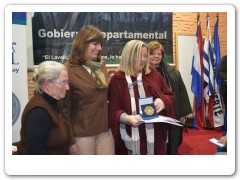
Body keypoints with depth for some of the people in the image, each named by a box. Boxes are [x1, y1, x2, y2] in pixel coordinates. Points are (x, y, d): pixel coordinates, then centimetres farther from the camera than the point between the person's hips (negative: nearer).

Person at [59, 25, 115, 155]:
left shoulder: (101, 65, 9)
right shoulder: (68, 70, -13)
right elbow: (64, 107, -12)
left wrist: (110, 122, 16)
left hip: (105, 129, 6)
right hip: (82, 132, -6)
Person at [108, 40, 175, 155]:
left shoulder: (152, 73, 7)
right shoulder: (117, 79, -2)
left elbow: (170, 96, 10)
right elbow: (113, 110, -6)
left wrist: (163, 101, -13)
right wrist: (127, 118, -25)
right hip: (130, 136, -2)